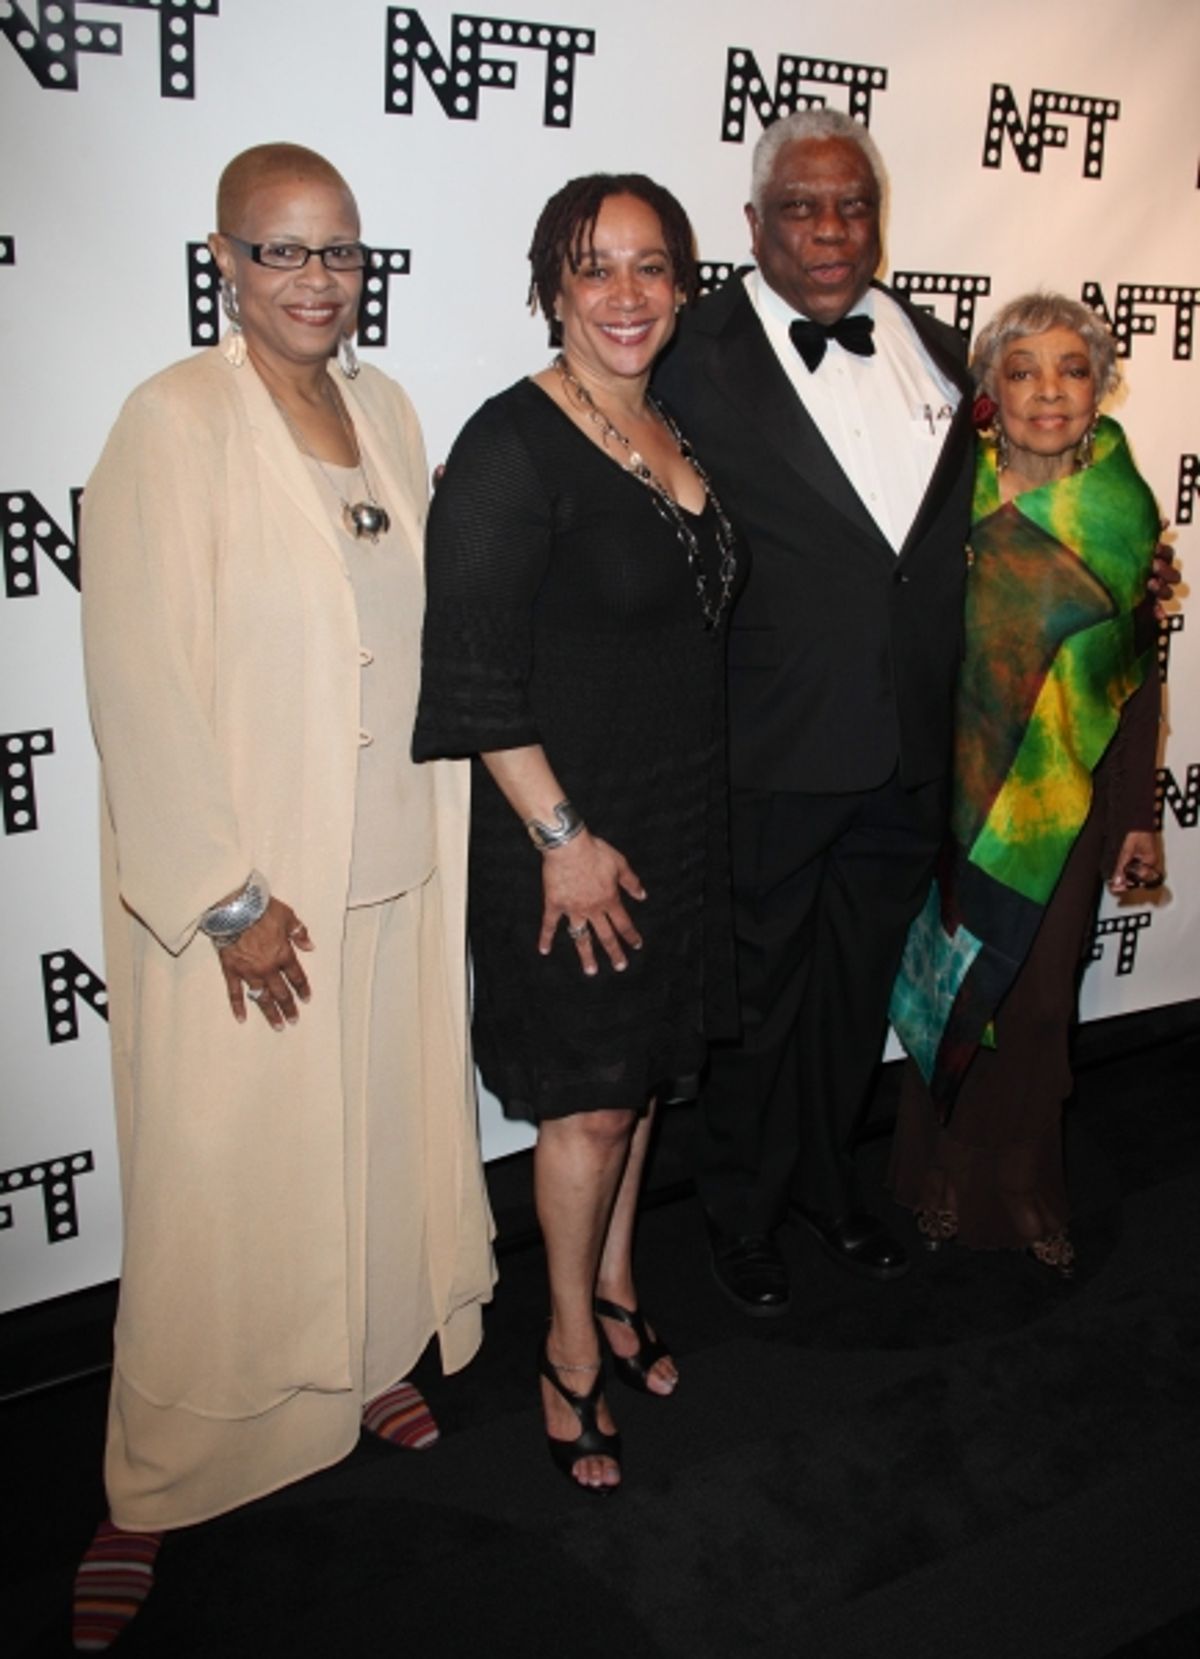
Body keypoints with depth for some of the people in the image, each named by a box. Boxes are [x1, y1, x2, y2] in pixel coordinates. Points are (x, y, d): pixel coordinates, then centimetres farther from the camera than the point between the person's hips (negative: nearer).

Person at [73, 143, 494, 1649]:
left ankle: (369, 1362, 42)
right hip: (244, 895, -6)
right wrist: (228, 899, -17)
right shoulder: (173, 425, -12)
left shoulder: (387, 412, 7)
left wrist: (447, 845, 10)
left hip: (393, 872, 6)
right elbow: (142, 685, -16)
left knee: (383, 1135, 18)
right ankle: (152, 1487, 25)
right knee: (224, 1180, 4)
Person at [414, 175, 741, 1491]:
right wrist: (564, 836, -19)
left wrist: (693, 815, 13)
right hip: (566, 831, -7)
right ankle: (572, 1349, 27)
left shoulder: (677, 431, 7)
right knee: (590, 1101, 5)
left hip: (681, 820, 7)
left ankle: (615, 1288, 41)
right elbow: (474, 668, -20)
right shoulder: (515, 444, -16)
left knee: (644, 1074, 19)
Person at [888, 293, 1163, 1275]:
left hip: (1068, 809, 2)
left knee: (1039, 1006, 11)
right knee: (950, 998, 11)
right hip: (959, 802, -1)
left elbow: (1140, 678, 3)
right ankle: (944, 1185, 33)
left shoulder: (1127, 513, -2)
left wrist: (1139, 817, 4)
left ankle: (1025, 1196, 33)